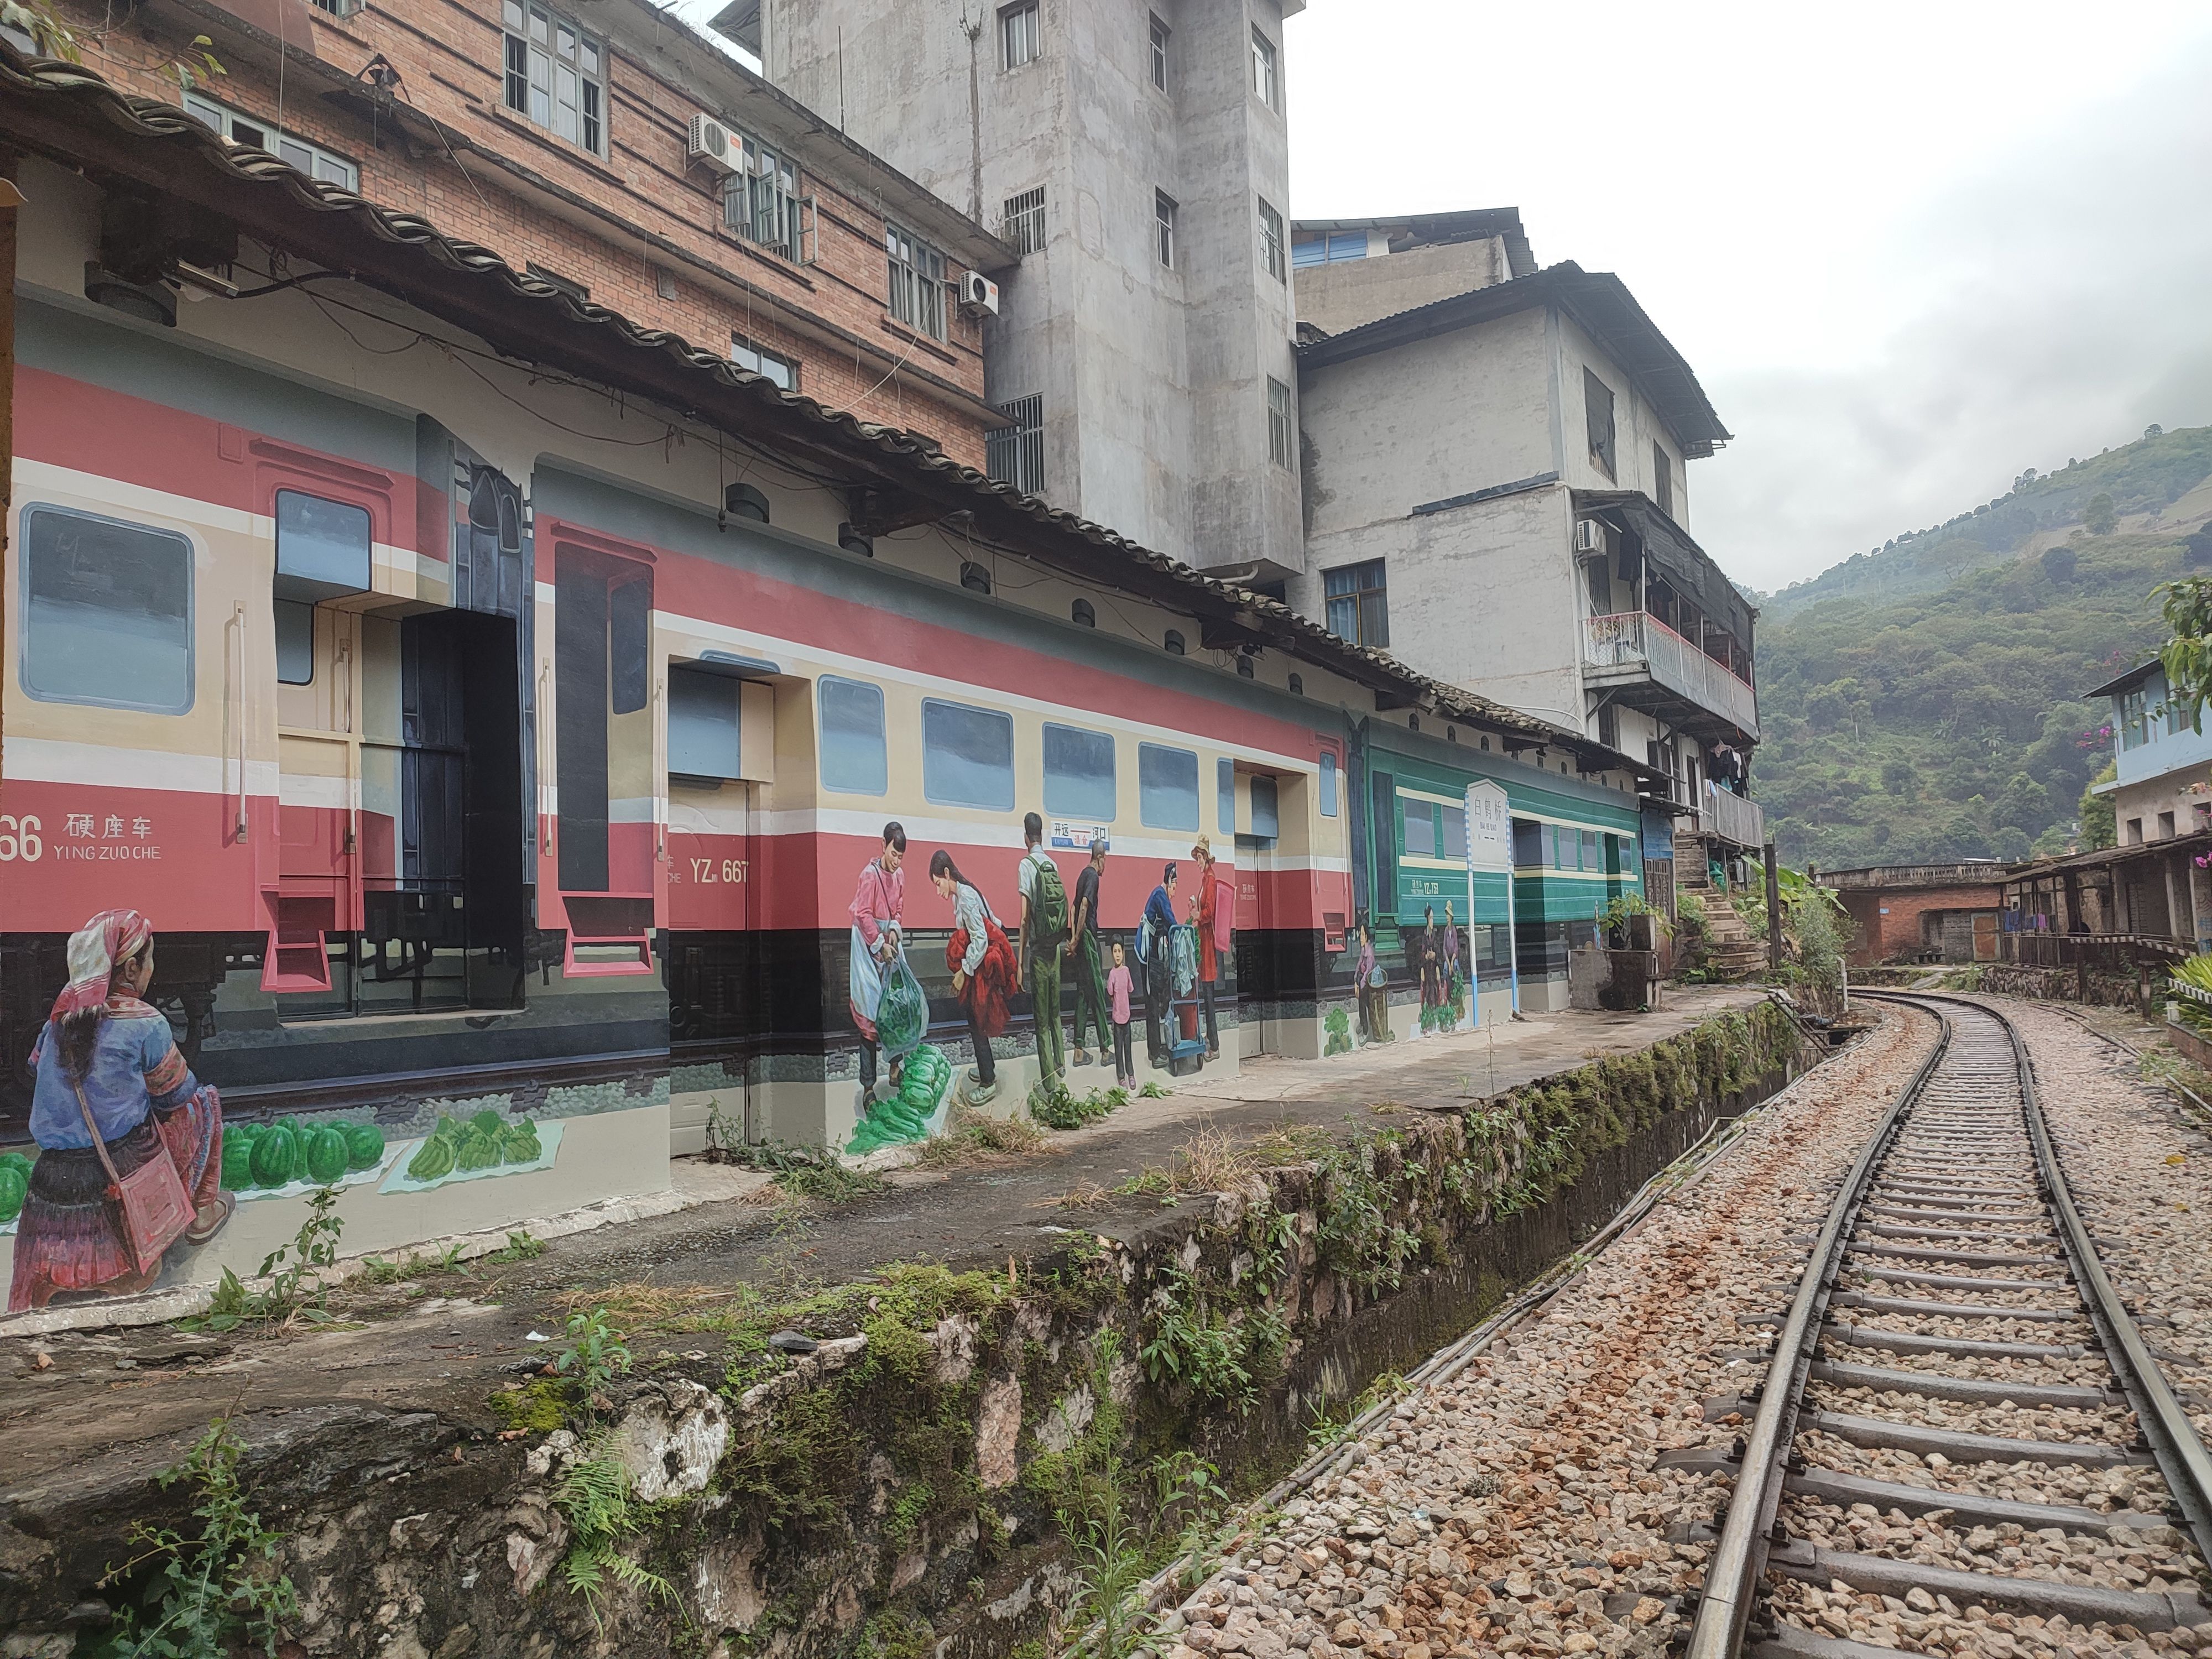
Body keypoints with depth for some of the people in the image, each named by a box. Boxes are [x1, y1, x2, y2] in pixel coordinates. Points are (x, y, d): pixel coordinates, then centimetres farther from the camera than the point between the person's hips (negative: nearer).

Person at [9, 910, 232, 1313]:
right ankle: (202, 1212, 23)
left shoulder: (59, 1019, 6)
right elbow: (177, 1094, -1)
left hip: (54, 1171, 6)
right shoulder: (144, 1023, -11)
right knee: (204, 1099, 17)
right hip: (126, 1164, -5)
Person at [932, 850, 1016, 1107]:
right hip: (975, 968, 9)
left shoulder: (966, 897, -20)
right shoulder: (960, 895, 9)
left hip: (979, 970, -9)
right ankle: (988, 1068, 33)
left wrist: (963, 972, -20)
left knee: (977, 1023, -3)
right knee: (975, 1020, 18)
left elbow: (980, 939, -24)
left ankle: (988, 1082, 6)